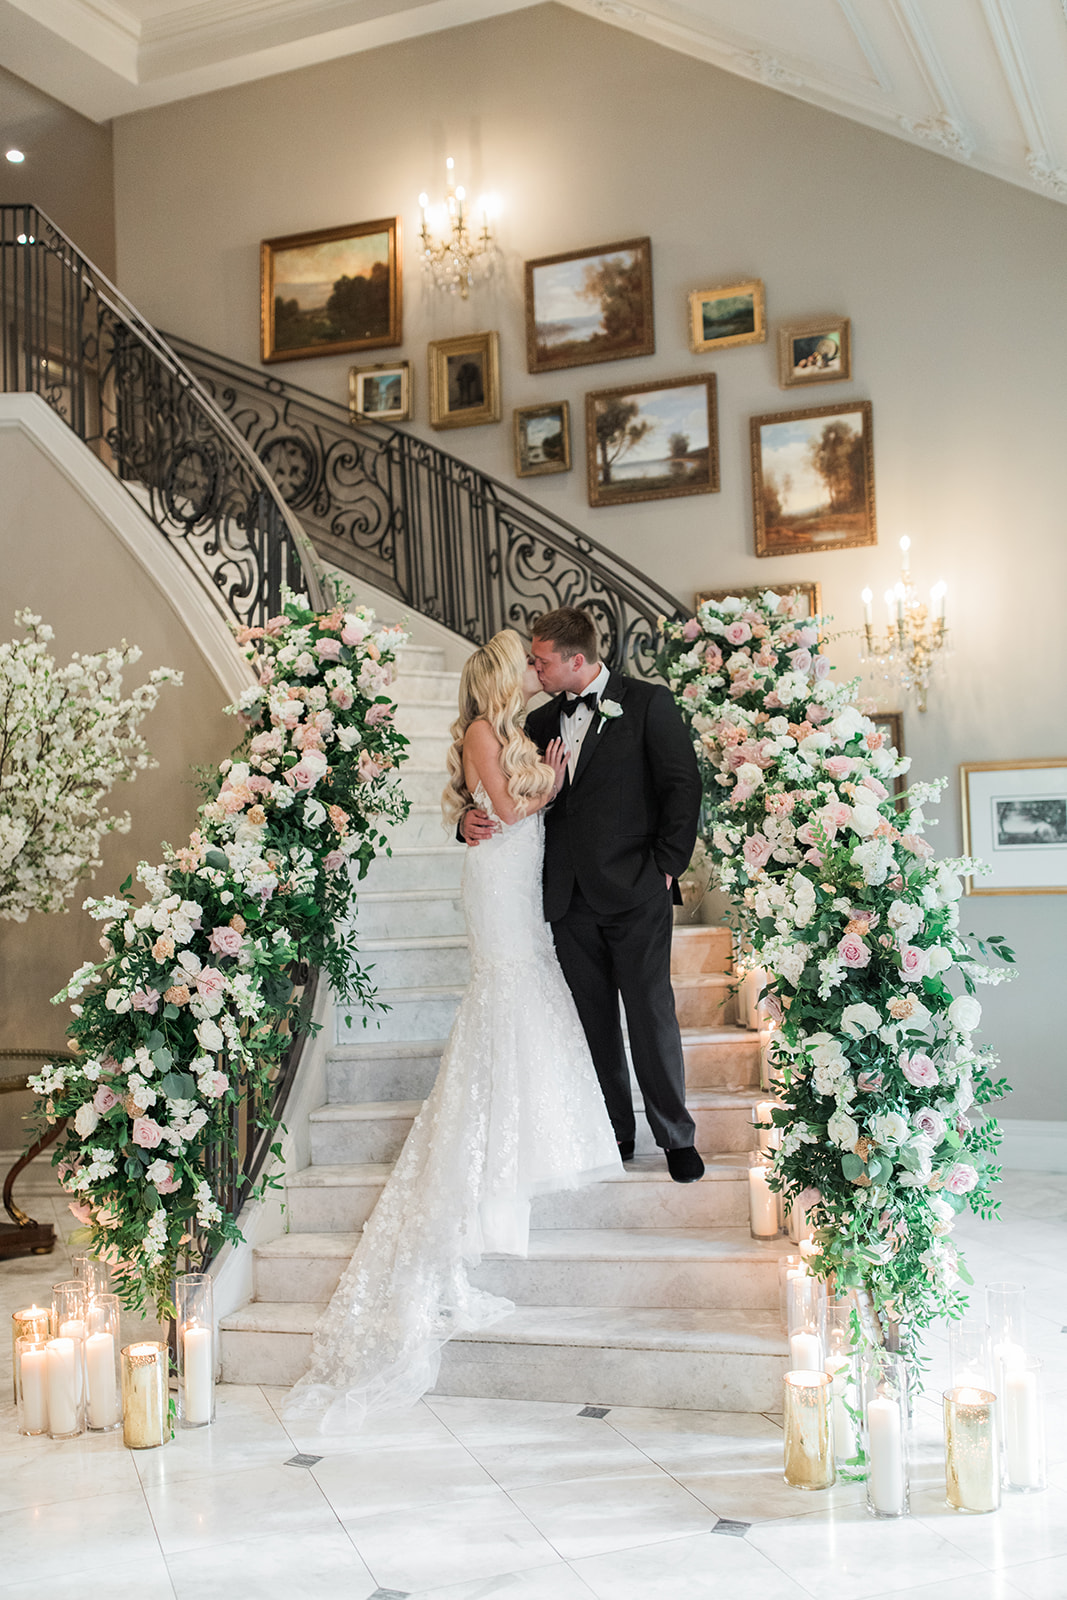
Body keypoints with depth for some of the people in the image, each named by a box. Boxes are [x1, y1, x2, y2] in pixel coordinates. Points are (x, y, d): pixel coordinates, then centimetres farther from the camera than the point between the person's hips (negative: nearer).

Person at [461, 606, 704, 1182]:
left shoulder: (648, 703, -2)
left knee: (651, 1016, 0)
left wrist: (665, 866, -8)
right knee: (593, 1021, 10)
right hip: (570, 897, 5)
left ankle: (677, 1138, 15)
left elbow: (683, 785, -5)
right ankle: (616, 1134, 23)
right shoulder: (542, 720, 13)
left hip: (635, 894, -5)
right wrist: (473, 817, -3)